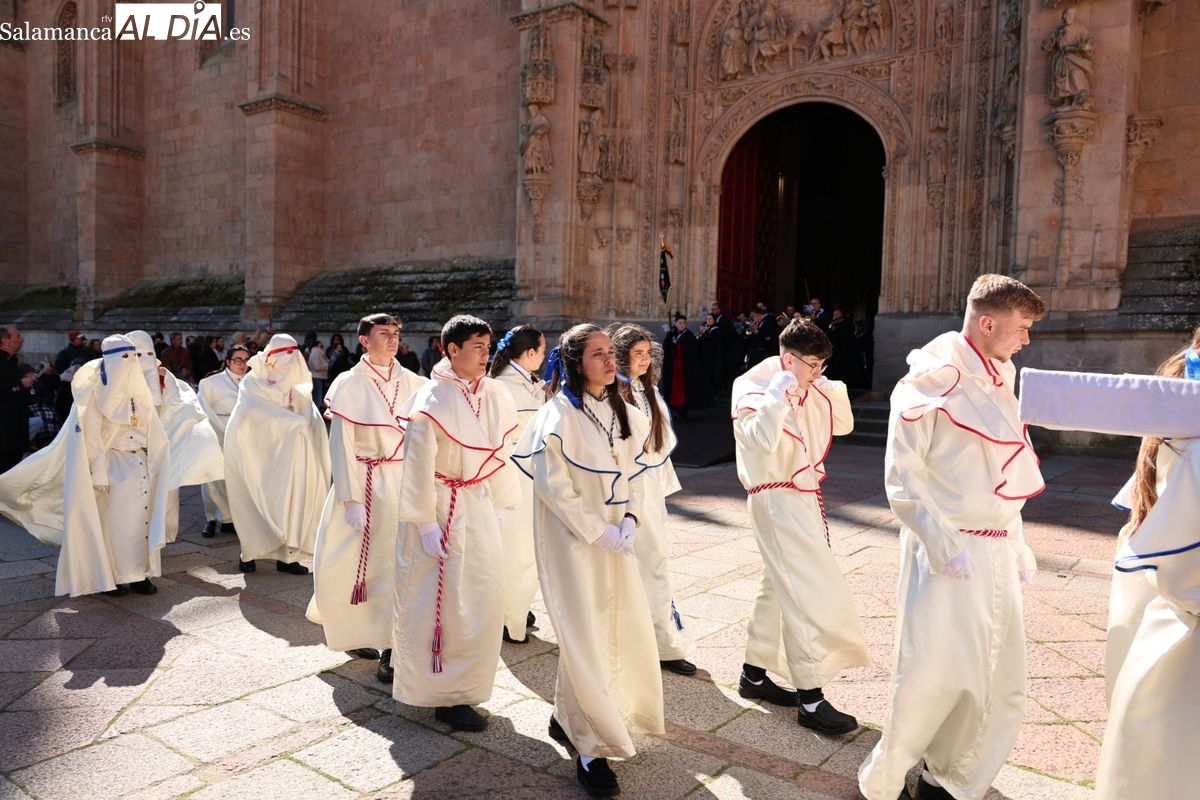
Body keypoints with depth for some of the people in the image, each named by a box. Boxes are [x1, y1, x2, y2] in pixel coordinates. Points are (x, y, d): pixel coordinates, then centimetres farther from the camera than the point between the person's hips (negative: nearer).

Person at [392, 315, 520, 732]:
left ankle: (464, 684, 33)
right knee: (441, 602, 3)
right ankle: (444, 695, 18)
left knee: (481, 600, 14)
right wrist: (425, 524, -15)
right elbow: (418, 466, -15)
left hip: (478, 507, 7)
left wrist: (498, 502, 8)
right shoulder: (433, 399, -15)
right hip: (442, 511, -7)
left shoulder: (492, 394, 2)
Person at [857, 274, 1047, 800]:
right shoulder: (934, 377, -11)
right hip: (946, 550, -8)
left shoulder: (998, 380, 12)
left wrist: (1018, 545, 13)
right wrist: (943, 544, -20)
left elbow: (1004, 477, 17)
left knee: (999, 682, 11)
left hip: (996, 553, 8)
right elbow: (902, 473, -14)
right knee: (934, 676, -3)